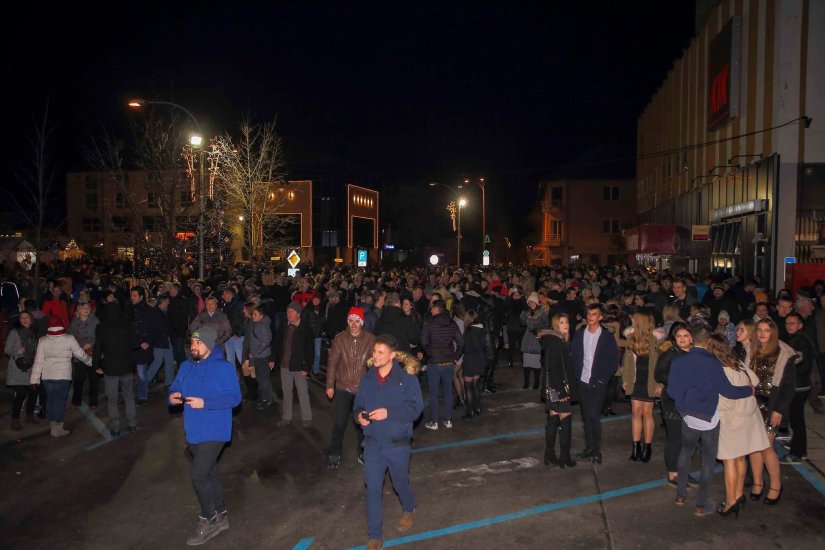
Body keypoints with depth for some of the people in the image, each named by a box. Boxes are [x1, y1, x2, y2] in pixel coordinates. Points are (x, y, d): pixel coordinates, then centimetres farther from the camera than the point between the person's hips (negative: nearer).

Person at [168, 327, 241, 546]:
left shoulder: (223, 367, -16)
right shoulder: (186, 366, 5)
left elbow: (234, 397, -19)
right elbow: (175, 388, 14)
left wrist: (205, 403, -26)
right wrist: (173, 396, -10)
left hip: (214, 432, -7)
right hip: (194, 431, 7)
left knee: (199, 476, -9)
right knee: (210, 472, 18)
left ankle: (208, 522, 12)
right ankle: (221, 516, 34)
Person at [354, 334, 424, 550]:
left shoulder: (407, 377, -12)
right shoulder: (367, 379, 0)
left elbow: (416, 408, -15)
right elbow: (358, 405, 10)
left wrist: (389, 412, -25)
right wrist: (359, 416, -12)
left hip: (397, 444, -2)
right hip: (372, 444, 3)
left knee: (400, 483, 18)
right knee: (372, 490, 4)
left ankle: (408, 510, 52)